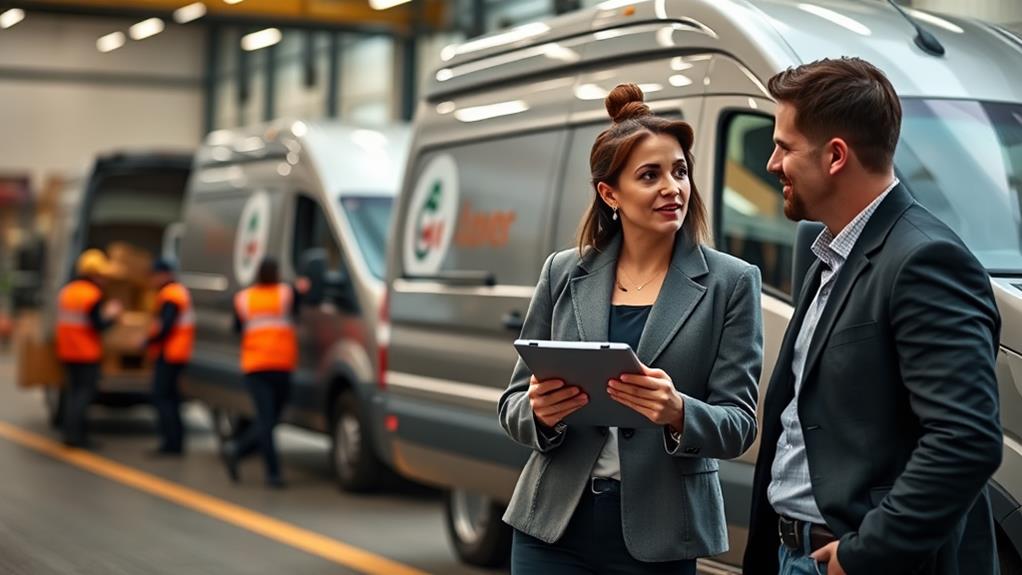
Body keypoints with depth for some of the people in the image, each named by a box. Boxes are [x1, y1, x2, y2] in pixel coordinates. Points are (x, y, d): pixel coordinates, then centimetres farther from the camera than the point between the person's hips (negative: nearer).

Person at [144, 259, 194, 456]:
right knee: (170, 396, 14)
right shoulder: (180, 292, 18)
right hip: (177, 355, 11)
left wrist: (148, 342, -10)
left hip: (169, 355, -11)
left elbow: (165, 326, -23)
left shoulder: (170, 296, -14)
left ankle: (171, 442, -13)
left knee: (161, 397, -10)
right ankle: (176, 442, 16)